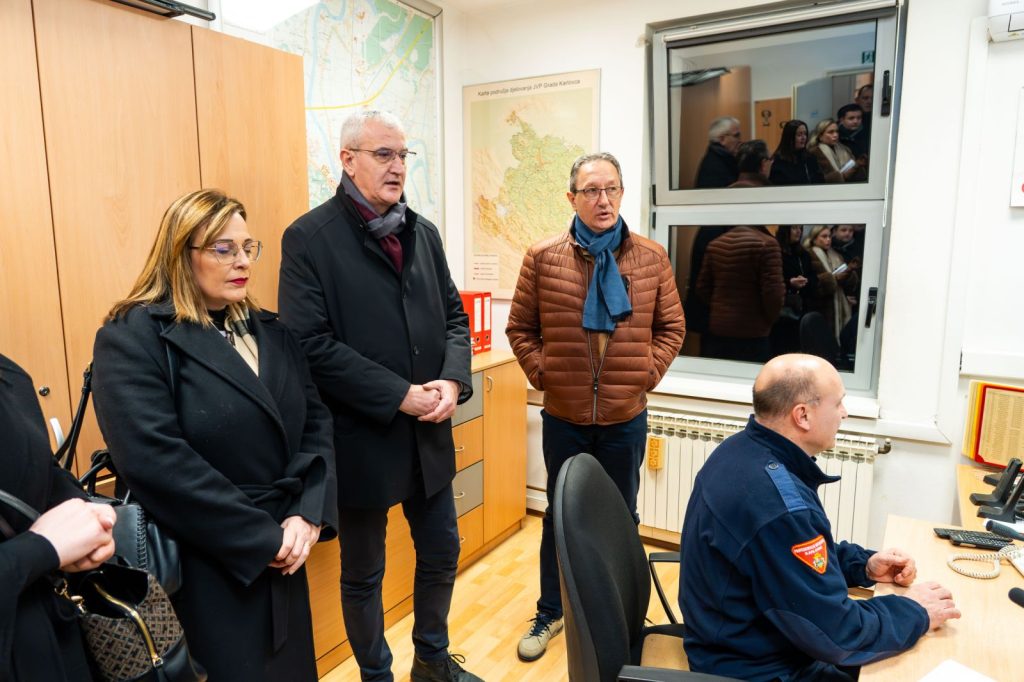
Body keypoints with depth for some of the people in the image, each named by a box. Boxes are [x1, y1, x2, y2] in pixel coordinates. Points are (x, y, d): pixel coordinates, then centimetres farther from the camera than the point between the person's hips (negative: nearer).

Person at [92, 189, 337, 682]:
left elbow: (316, 421, 3)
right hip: (207, 571, -6)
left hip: (283, 559, 6)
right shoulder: (132, 337, -11)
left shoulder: (270, 331, 8)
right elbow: (155, 460, -22)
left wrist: (308, 515, -12)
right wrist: (264, 538, -19)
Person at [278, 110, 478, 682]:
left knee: (442, 553, 20)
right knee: (363, 574, 15)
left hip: (429, 434, 6)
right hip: (362, 438, -5)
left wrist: (453, 381, -10)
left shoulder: (424, 232, 7)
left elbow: (454, 316, 9)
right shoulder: (310, 238, -11)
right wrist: (400, 396, -19)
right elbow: (311, 344, -18)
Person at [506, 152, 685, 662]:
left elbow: (671, 327, 5)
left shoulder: (651, 258, -1)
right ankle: (550, 612, 35)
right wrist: (542, 374, -8)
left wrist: (646, 374, -6)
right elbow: (520, 328, 2)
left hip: (626, 417, 1)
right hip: (563, 416, 0)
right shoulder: (542, 258, -4)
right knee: (559, 517, 16)